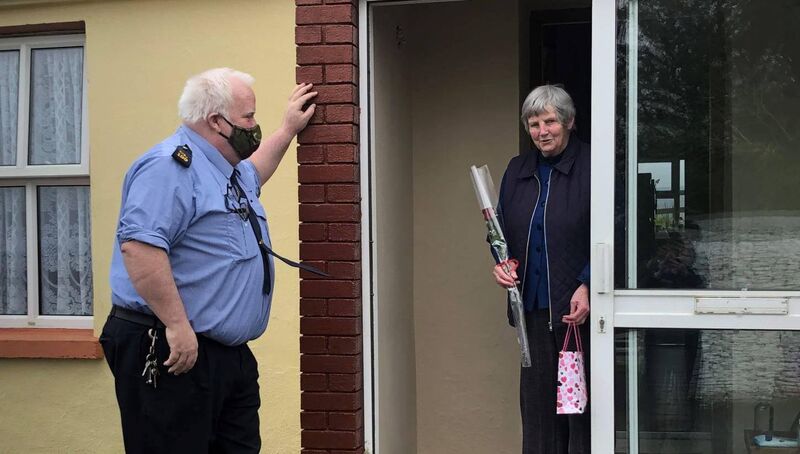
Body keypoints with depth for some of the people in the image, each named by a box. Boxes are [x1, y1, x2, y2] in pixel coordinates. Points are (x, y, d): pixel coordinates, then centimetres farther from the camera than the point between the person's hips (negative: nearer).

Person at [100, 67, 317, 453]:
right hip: (172, 354, -10)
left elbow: (253, 172, 45)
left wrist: (289, 129, 40)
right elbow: (138, 246, -27)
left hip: (232, 355, 10)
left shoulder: (230, 173, 18)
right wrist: (178, 325, -28)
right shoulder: (170, 165, -15)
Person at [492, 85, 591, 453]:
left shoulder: (590, 167, -6)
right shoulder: (517, 170, 12)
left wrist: (587, 286, -18)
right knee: (536, 394, 10)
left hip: (578, 303, -5)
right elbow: (502, 229, 20)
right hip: (533, 304, 5)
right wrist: (500, 264, 1)